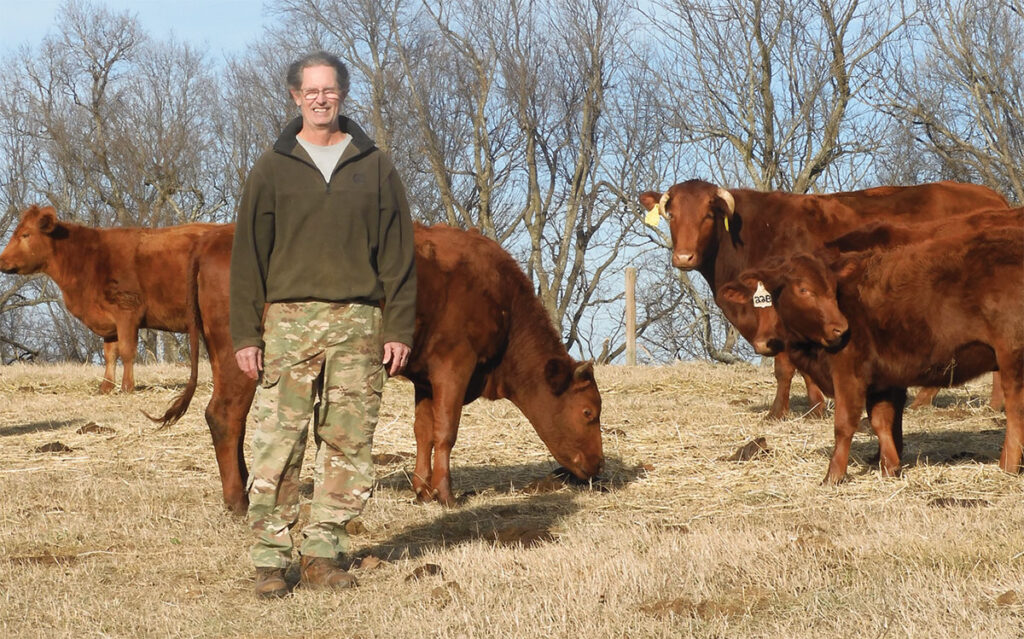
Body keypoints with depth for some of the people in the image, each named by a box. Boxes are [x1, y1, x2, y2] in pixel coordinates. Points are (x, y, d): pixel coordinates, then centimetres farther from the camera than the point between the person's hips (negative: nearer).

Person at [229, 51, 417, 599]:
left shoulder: (374, 167, 10)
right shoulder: (273, 169, 7)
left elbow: (398, 253, 8)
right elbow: (248, 255, 5)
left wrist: (399, 328, 0)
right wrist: (245, 334, -3)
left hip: (359, 323, 2)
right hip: (289, 320, -1)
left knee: (349, 444, 2)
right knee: (277, 444, -6)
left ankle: (322, 552, 11)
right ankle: (270, 558, -1)